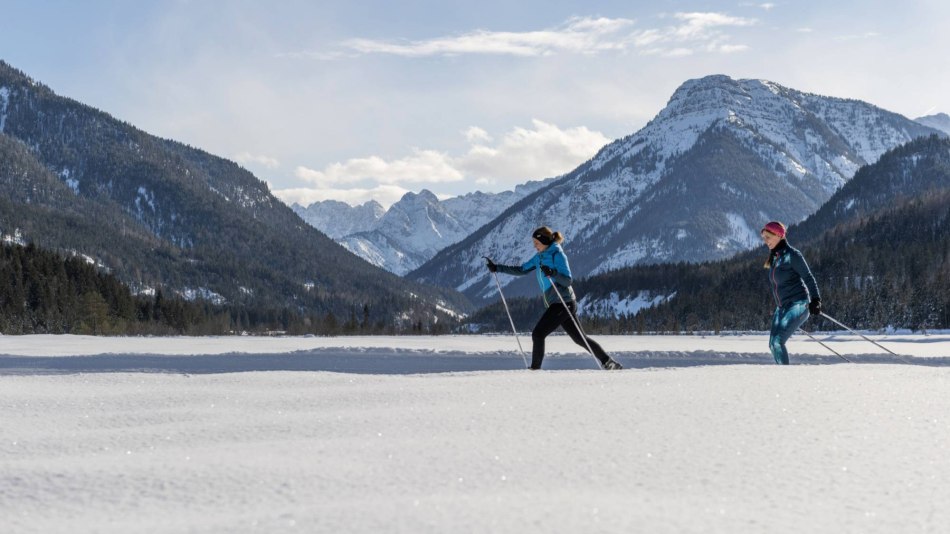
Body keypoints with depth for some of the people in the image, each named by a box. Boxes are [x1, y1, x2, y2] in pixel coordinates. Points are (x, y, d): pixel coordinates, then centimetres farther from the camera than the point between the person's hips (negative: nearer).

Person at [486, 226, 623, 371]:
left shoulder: (558, 255, -11)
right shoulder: (539, 257, 14)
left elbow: (568, 280, -16)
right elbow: (521, 270, 17)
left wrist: (552, 273, -33)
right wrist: (497, 268, 11)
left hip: (563, 302, -9)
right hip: (555, 304, 9)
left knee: (538, 333, -11)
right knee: (579, 338, 11)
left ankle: (535, 369, -4)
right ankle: (608, 362, 14)